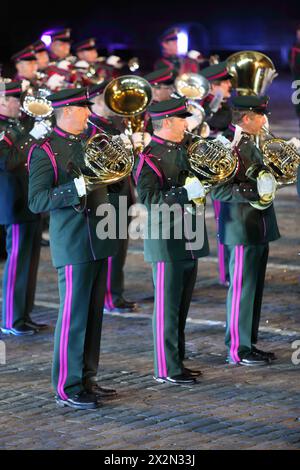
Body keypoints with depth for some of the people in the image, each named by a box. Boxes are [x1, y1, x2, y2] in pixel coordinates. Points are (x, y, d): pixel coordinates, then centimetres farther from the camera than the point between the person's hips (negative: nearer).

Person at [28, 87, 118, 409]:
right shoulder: (45, 151, -8)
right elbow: (36, 201, -15)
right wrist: (77, 187, -25)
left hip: (98, 240, 7)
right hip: (72, 246, -7)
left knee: (94, 313, 11)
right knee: (73, 316, -5)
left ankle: (87, 379, 20)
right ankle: (67, 388, 1)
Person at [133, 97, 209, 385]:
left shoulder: (181, 151, 13)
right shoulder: (149, 158, -14)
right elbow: (150, 198, -22)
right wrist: (186, 192, -28)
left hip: (188, 242, 8)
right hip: (167, 244, -8)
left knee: (181, 307, 14)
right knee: (167, 307, -2)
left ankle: (177, 363, 22)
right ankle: (166, 369, 4)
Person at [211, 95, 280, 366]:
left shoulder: (249, 145, 13)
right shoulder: (230, 147, -17)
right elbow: (219, 190, -22)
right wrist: (254, 192, -25)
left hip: (257, 229, 10)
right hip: (242, 230, -10)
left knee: (254, 289, 14)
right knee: (242, 289, -3)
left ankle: (249, 344, 23)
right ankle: (237, 350, 4)